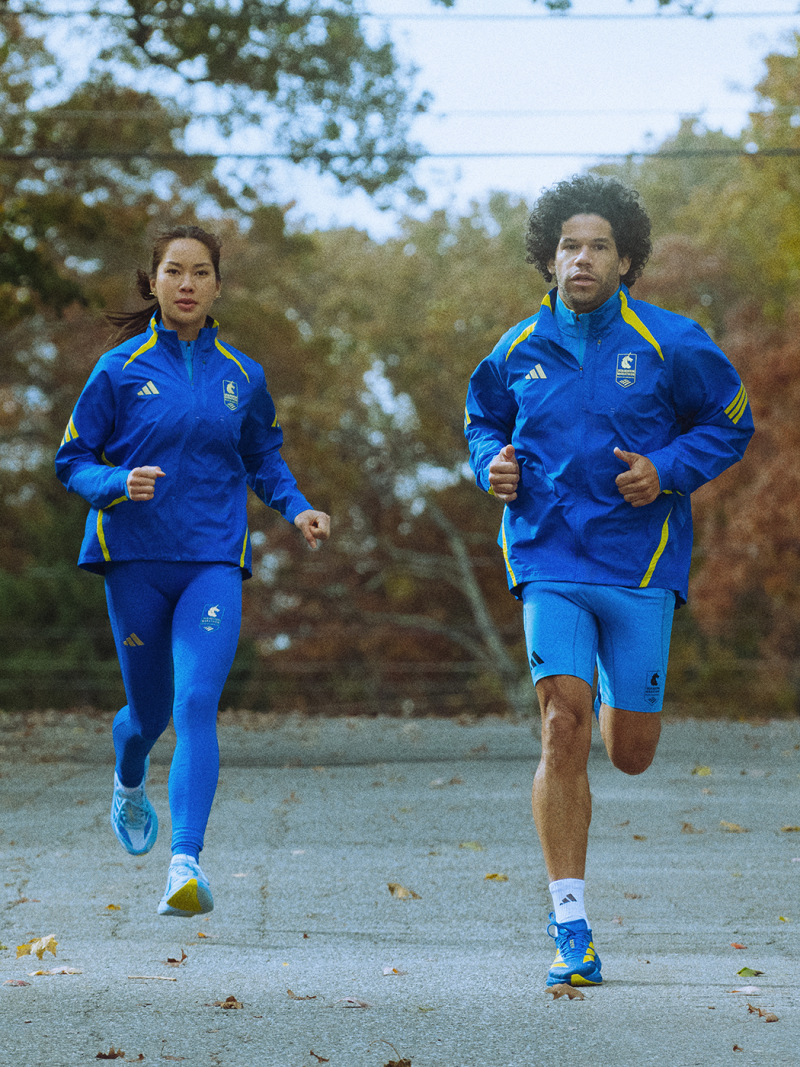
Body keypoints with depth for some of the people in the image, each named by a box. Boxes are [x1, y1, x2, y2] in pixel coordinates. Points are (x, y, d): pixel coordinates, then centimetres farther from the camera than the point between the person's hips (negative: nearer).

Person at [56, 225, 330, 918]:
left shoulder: (241, 376, 7)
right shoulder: (122, 369, 0)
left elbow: (264, 459, 21)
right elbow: (73, 462, 2)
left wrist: (298, 509, 2)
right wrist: (119, 484, -18)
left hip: (214, 560, 0)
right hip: (135, 558, 0)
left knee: (197, 705, -18)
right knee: (150, 710, 11)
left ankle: (186, 863, -27)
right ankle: (129, 786, 49)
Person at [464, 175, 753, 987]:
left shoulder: (668, 343, -3)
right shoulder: (519, 350, 4)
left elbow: (731, 423, 7)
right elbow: (482, 420, 22)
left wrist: (667, 469, -9)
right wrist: (493, 466, 0)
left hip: (640, 563, 0)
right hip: (550, 562, 0)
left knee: (630, 753, 3)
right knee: (563, 729, -15)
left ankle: (622, 702, 45)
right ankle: (570, 927, -10)